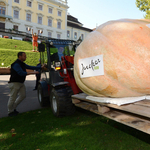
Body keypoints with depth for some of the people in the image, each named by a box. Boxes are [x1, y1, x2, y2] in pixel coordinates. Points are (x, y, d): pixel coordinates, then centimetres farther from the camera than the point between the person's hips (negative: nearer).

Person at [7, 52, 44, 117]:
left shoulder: (22, 64, 12)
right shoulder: (16, 64, -19)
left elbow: (30, 67, 16)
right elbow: (21, 73, -28)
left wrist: (41, 67, 13)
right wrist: (32, 72, -29)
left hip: (21, 83, 10)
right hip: (14, 83, -10)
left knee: (23, 95, 11)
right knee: (13, 97, 0)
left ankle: (13, 108, 26)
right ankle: (10, 111, 17)